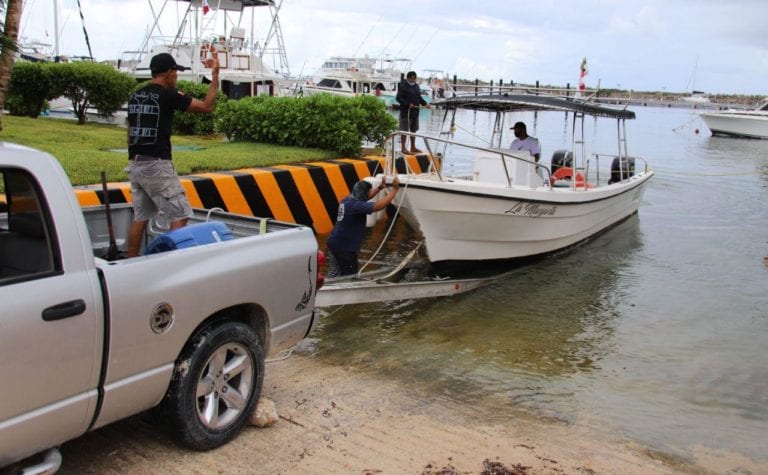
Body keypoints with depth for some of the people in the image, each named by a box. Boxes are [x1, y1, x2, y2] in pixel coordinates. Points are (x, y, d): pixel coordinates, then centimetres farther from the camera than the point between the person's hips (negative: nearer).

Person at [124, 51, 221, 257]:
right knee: (180, 215, -2)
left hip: (135, 164, 8)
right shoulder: (167, 95, -9)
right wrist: (215, 74, -1)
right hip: (156, 165, -8)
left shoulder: (134, 97, 14)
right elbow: (207, 106, -7)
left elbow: (130, 134, 18)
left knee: (140, 217, 14)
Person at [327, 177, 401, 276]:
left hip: (336, 242, 9)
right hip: (343, 246, -9)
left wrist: (380, 187, 15)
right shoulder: (355, 205, -25)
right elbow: (379, 206, -31)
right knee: (349, 276, 4)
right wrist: (395, 189, -25)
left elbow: (366, 197, 21)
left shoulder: (348, 200, 3)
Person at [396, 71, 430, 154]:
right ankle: (403, 148, 2)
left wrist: (425, 103, 5)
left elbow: (419, 97, 22)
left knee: (413, 130, 14)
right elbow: (398, 98, -16)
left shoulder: (416, 86, 14)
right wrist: (408, 104, -24)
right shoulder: (403, 87, -10)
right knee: (404, 131, -3)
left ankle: (413, 147, 22)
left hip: (415, 112, 8)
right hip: (406, 112, -8)